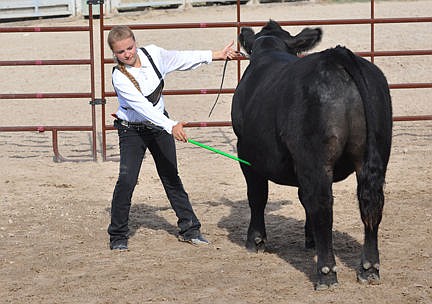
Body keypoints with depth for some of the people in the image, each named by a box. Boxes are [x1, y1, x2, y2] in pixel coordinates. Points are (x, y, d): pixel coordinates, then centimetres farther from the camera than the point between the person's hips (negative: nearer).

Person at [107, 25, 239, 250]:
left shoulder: (152, 54, -10)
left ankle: (189, 229, 20)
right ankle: (117, 236, -3)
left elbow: (182, 59, 7)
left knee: (171, 178, 11)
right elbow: (142, 106, -35)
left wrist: (217, 55, 12)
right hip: (132, 131, -5)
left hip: (159, 125, 5)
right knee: (127, 180, -16)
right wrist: (171, 127, -45)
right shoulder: (120, 77, -26)